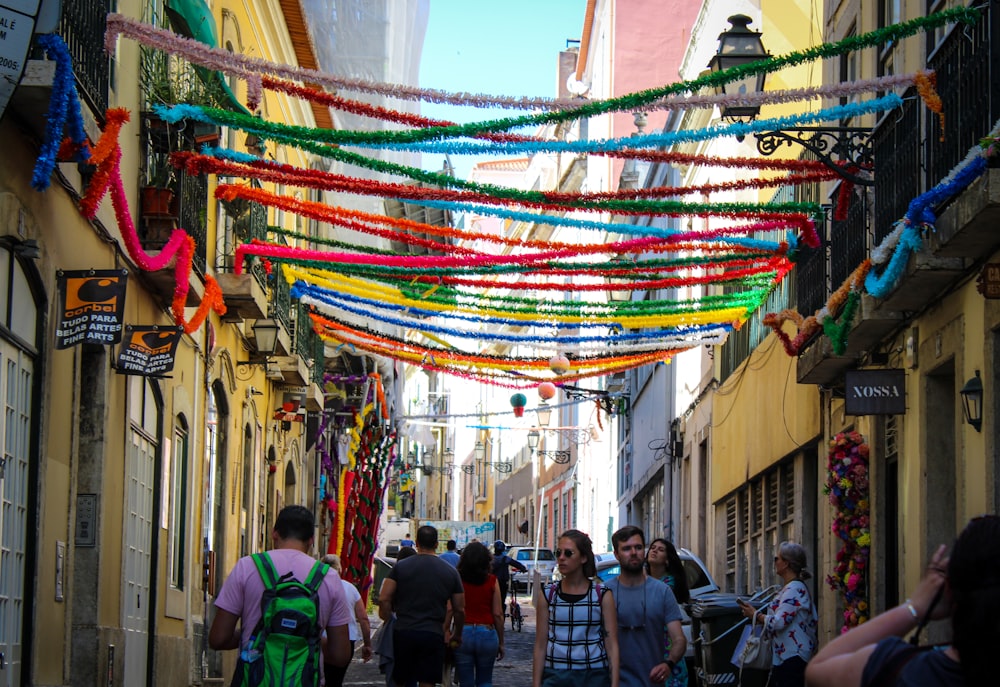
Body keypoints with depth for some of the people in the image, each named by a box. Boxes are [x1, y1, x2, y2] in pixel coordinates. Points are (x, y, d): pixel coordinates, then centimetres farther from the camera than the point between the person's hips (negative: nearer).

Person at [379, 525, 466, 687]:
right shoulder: (450, 572, 6)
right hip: (434, 635, 0)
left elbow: (384, 599, -4)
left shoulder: (401, 567, 2)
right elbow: (460, 610, 9)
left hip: (403, 633, 0)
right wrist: (457, 636, 23)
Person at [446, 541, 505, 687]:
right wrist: (501, 643, 8)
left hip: (462, 633, 0)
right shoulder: (492, 581, -1)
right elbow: (498, 614, 0)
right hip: (487, 633, 1)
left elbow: (448, 611, -7)